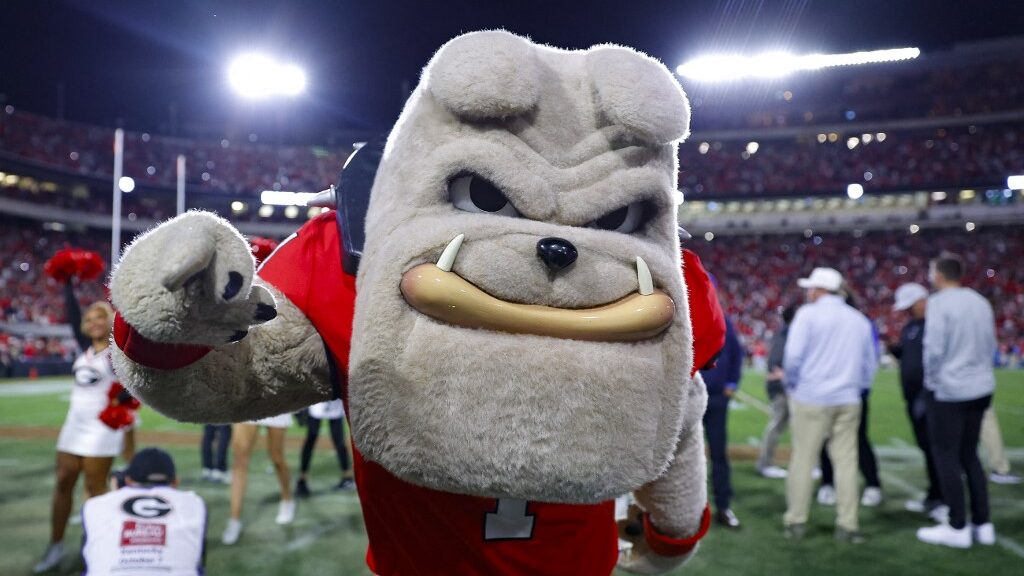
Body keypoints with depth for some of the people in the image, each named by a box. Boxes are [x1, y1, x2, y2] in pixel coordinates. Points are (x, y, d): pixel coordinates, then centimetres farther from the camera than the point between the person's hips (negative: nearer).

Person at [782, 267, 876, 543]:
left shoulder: (808, 314, -5)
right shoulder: (860, 320, 11)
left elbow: (793, 355, -12)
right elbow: (870, 365, 14)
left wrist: (793, 384, 3)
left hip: (811, 398, -4)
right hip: (848, 401, 4)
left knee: (803, 459, 3)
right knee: (846, 461, 6)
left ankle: (796, 521, 8)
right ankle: (847, 525, 7)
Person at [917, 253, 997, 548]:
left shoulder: (939, 303, -13)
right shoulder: (981, 302, 8)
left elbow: (934, 348, -18)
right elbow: (991, 345, 11)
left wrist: (932, 380, -3)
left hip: (949, 391, -7)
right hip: (981, 388, 7)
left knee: (946, 456, 3)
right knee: (969, 454, 17)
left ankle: (958, 528, 7)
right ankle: (983, 524, 20)